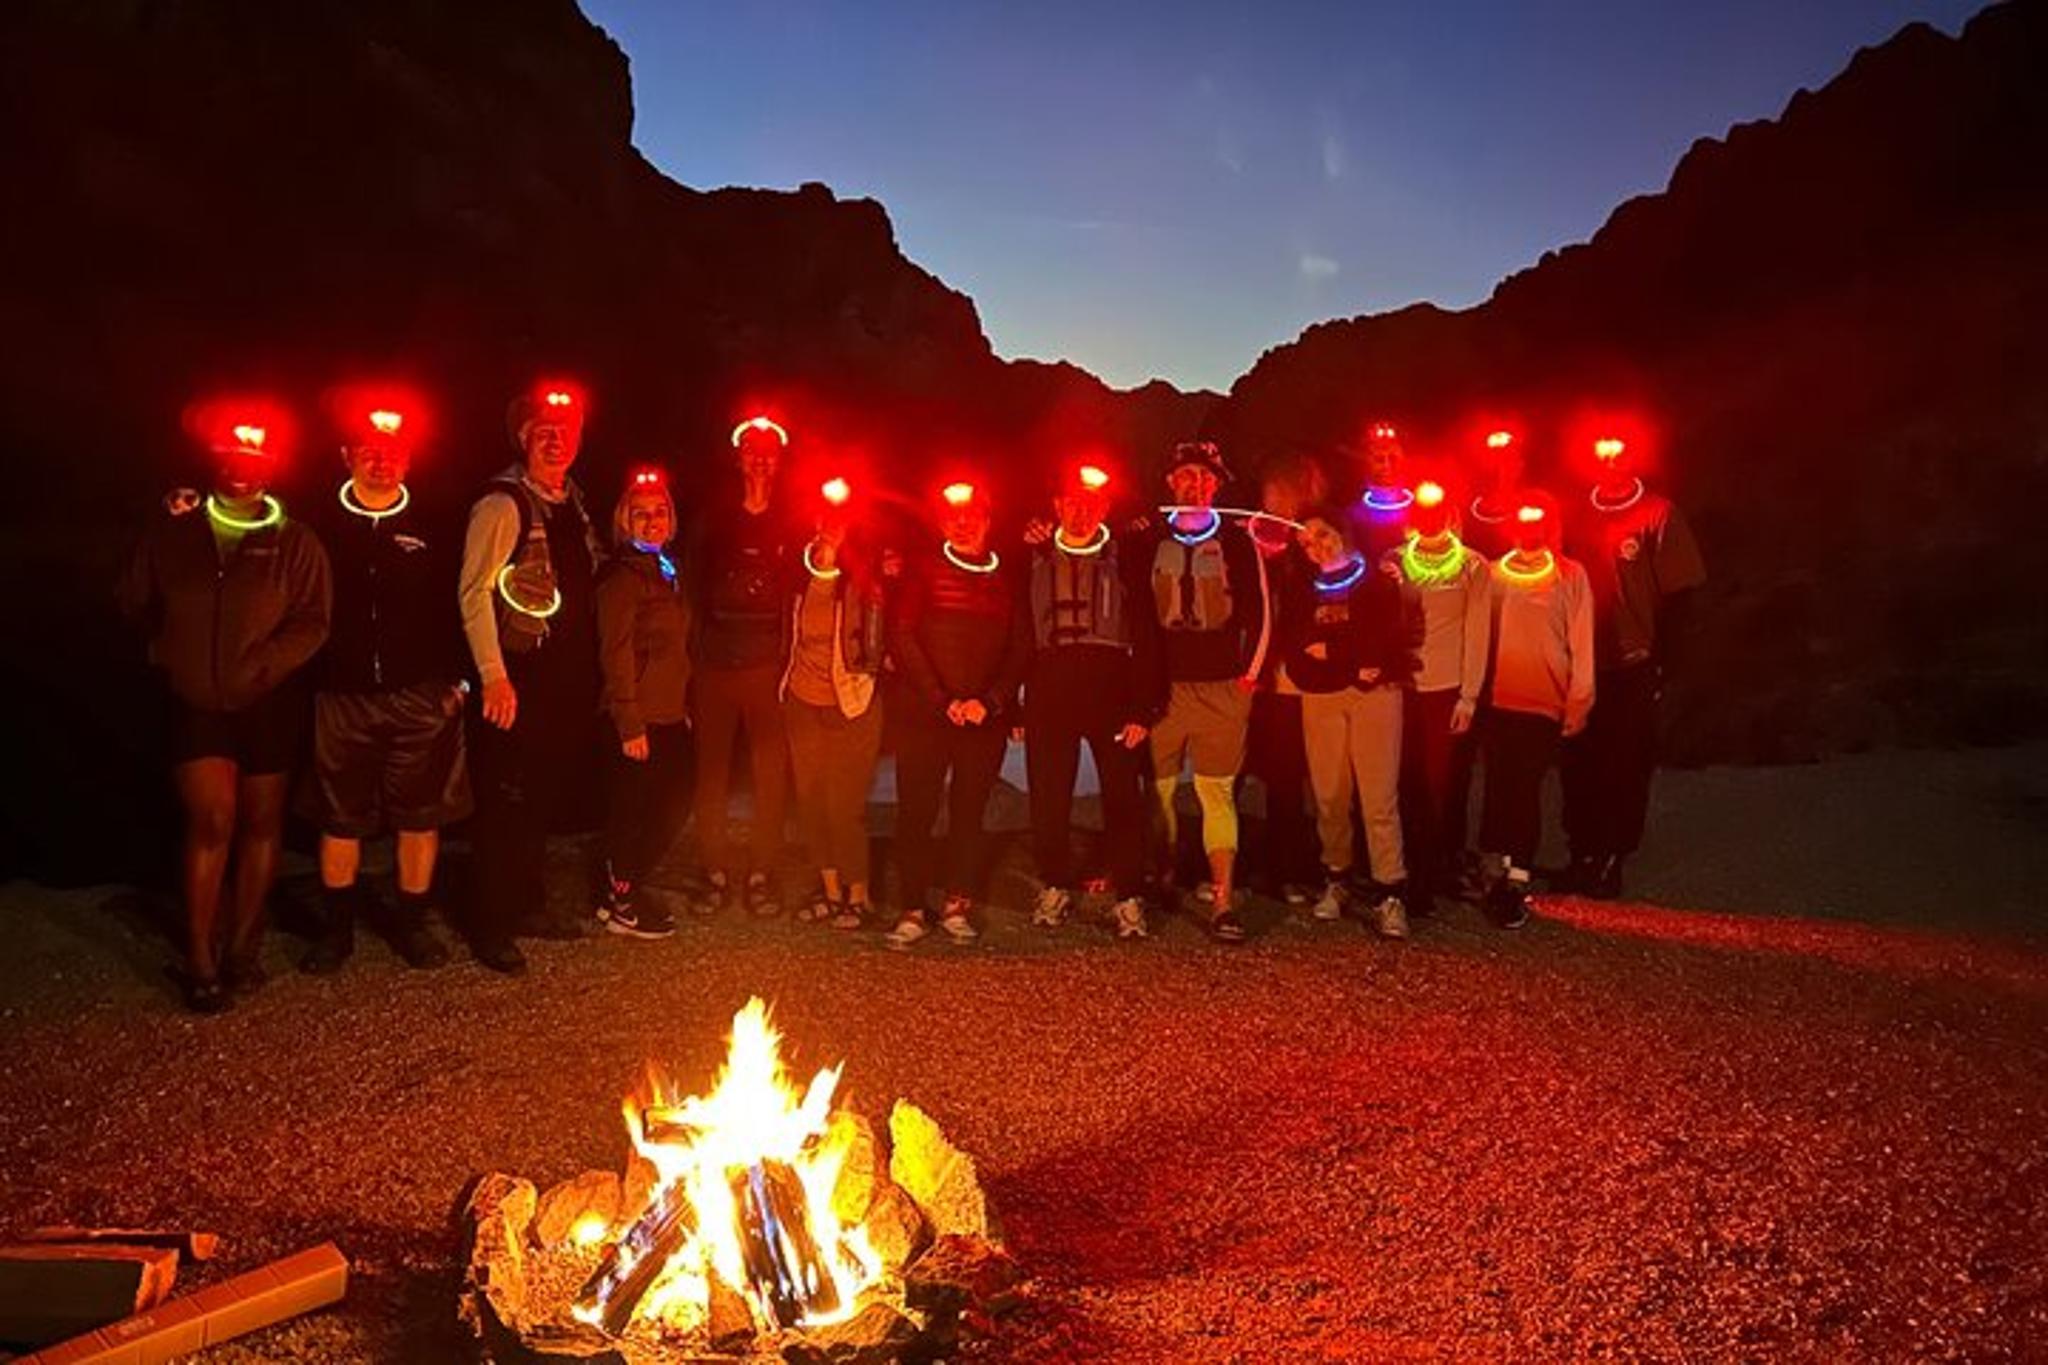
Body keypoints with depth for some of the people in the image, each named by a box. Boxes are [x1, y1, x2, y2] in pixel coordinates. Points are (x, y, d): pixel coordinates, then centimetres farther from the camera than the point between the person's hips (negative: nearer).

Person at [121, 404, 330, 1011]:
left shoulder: (296, 543, -2)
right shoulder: (173, 532, 4)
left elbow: (312, 620, -11)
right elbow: (137, 601, 14)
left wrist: (256, 667, -21)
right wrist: (171, 651, 0)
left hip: (269, 703, 0)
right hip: (196, 702, 0)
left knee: (261, 822, 8)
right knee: (211, 821, -9)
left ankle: (243, 945, 23)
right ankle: (200, 960, 1)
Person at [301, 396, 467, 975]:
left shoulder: (429, 528, 4)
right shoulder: (322, 524, 2)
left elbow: (452, 608, 6)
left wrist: (454, 679, -1)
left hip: (420, 696, 0)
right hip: (342, 695, 0)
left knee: (421, 814, 6)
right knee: (340, 817, 8)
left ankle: (411, 922, 21)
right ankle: (336, 928, 22)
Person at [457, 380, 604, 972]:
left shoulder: (573, 502, 12)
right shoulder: (503, 505, -12)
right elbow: (474, 594, -16)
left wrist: (589, 675, 16)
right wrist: (493, 675, -20)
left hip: (568, 679, 8)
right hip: (519, 678, -8)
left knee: (544, 797, 17)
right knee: (506, 801, -1)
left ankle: (528, 905, 31)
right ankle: (491, 926, 10)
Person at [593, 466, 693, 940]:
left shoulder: (665, 571, 15)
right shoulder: (622, 577, -13)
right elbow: (615, 657, -17)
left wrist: (684, 706, 14)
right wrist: (630, 726, -19)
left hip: (670, 716, 9)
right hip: (638, 721, -9)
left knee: (674, 805, 12)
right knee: (632, 813, 2)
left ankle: (628, 889, 28)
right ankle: (618, 904, 18)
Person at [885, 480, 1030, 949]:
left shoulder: (1008, 579, 11)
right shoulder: (924, 569, 5)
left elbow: (1020, 649, 8)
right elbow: (902, 636, -3)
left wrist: (991, 702, -8)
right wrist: (941, 701, -11)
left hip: (986, 718, 2)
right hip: (925, 714, -2)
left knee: (969, 812, 5)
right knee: (915, 812, -2)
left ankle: (957, 907, 14)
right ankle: (913, 910, 6)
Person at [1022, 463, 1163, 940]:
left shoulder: (1125, 560, 5)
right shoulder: (1034, 560, 10)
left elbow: (1146, 636, 1)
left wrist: (1143, 708, -7)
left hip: (1111, 690, -2)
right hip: (1049, 691, 2)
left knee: (1122, 795, -4)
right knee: (1048, 798, 4)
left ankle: (1128, 898, 5)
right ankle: (1054, 888, 21)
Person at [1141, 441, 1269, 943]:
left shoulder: (1237, 542, 8)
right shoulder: (1147, 540, 9)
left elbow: (1259, 611, 8)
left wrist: (1249, 672, 3)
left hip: (1222, 688, -1)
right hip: (1161, 685, 1)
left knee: (1217, 792, -6)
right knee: (1158, 789, 3)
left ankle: (1223, 902, -6)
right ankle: (1161, 882, 18)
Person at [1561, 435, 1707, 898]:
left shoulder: (1658, 514, -4)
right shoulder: (1579, 513, 7)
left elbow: (1680, 593, -5)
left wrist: (1659, 657, -9)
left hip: (1632, 667, -3)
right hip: (1581, 664, 4)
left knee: (1627, 768, 4)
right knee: (1579, 764, 8)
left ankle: (1611, 860, 15)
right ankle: (1582, 856, 21)